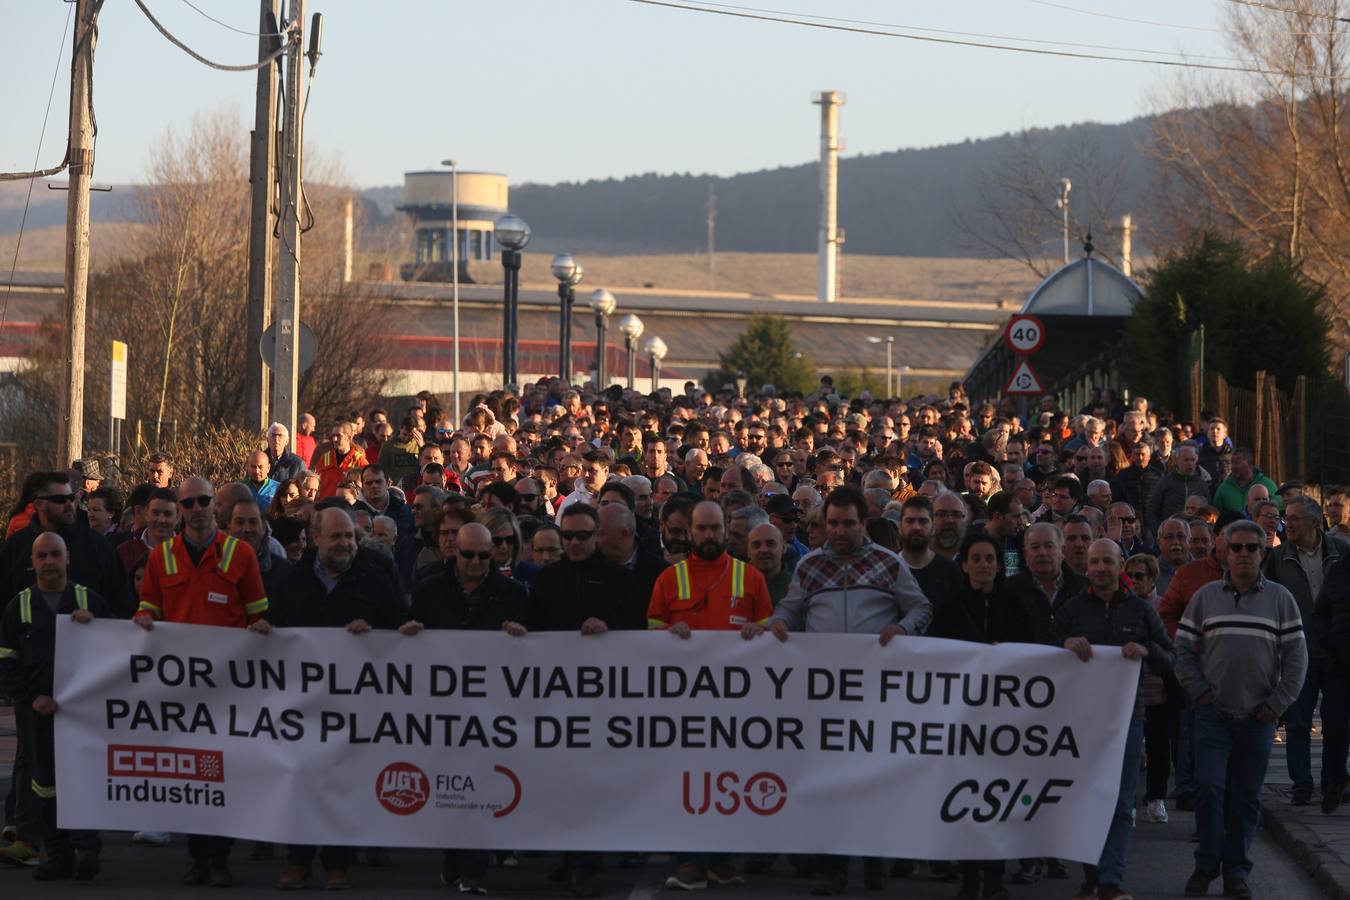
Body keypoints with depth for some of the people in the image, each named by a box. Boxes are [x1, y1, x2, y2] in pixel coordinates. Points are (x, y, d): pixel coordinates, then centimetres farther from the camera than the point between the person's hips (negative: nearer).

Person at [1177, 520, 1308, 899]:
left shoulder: (1280, 599, 5)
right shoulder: (1205, 597, 6)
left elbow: (1296, 657, 4)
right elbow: (1183, 648, 8)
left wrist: (1276, 704, -3)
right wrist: (1198, 692, -3)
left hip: (1258, 718, 0)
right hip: (1213, 713, 0)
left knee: (1246, 797, 4)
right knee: (1208, 787, -11)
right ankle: (1207, 864, 4)